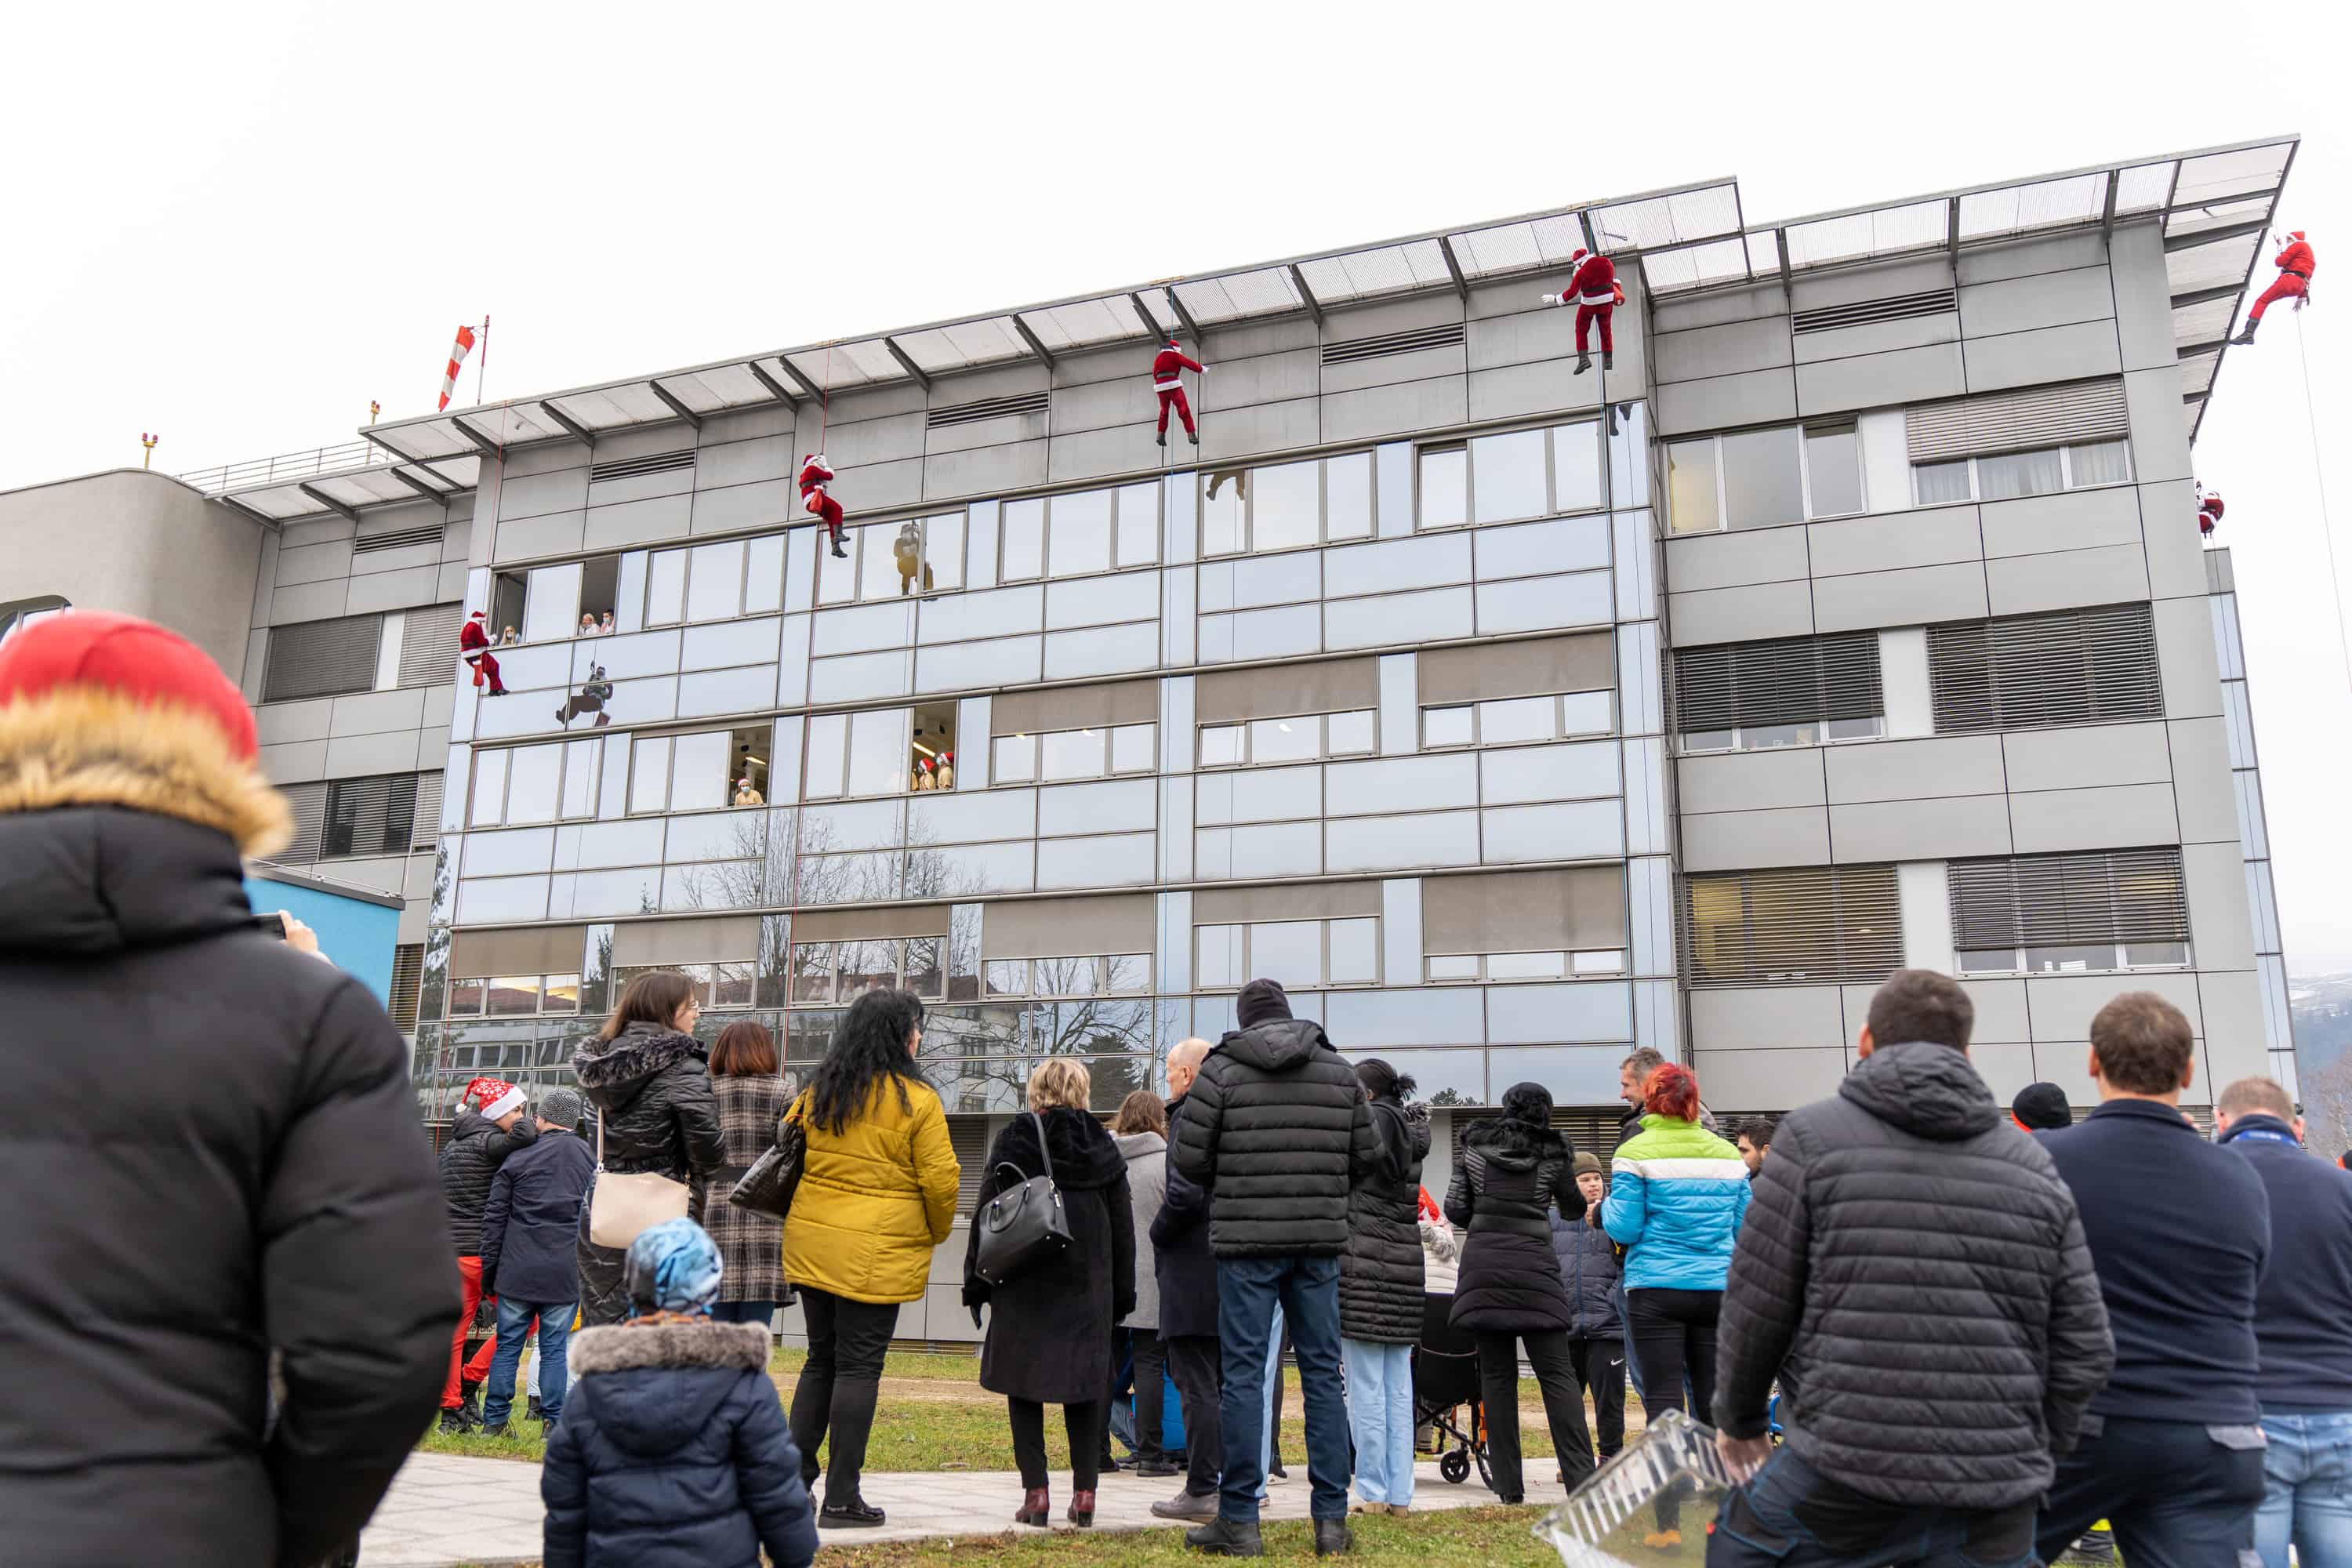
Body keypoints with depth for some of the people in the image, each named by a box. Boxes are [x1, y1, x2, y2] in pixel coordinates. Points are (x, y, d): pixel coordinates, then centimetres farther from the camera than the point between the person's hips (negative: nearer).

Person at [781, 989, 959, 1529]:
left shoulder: (817, 1092, 8)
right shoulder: (917, 1100, -9)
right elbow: (940, 1179, -8)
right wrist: (937, 1232, 10)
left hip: (811, 1246, 6)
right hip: (877, 1255, -5)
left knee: (821, 1360, 18)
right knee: (858, 1368, 2)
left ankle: (795, 1475, 19)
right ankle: (841, 1498, 7)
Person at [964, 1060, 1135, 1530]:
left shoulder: (1013, 1140, -1)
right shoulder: (1102, 1146, 6)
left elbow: (986, 1213, -3)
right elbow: (1122, 1226, 8)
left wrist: (976, 1280, 3)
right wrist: (1122, 1292, 15)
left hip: (1023, 1283, -2)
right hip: (1086, 1286, 2)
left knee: (1024, 1384, 5)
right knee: (1084, 1385, 9)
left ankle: (1036, 1493, 0)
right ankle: (1084, 1495, 7)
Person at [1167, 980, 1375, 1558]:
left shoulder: (1222, 1070, -3)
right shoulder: (1340, 1071, 6)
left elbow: (1186, 1156, -4)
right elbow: (1366, 1155, 8)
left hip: (1247, 1237, -3)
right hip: (1320, 1239, 3)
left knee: (1244, 1372, 3)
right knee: (1322, 1371, 9)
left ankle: (1239, 1520, 6)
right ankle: (1332, 1519, 13)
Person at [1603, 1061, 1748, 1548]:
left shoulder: (1636, 1154, -7)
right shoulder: (1728, 1155, 6)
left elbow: (1624, 1228, -8)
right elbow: (1745, 1228, 13)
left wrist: (1606, 1206, 12)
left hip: (1657, 1292, -3)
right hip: (1717, 1289, 4)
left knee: (1663, 1403, 0)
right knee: (1715, 1400, 11)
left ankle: (1669, 1524, 1)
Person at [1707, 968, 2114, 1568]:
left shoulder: (1813, 1136, -2)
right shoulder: (2034, 1163, 9)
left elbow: (1756, 1309, -2)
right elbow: (2084, 1352, 9)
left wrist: (1739, 1418, 14)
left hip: (1847, 1475, -3)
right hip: (1995, 1500, 4)